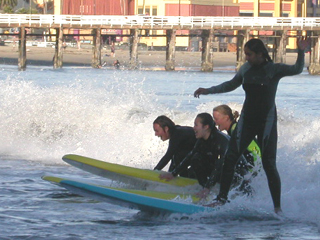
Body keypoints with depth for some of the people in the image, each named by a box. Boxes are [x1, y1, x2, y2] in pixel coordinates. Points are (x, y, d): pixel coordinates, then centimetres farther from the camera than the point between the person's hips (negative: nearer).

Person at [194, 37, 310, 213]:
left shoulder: (274, 69, -9)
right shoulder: (246, 69, 5)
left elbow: (297, 70, -17)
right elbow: (231, 85, 21)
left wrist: (301, 52, -32)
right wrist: (208, 91, 20)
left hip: (266, 122, -5)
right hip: (247, 120, 5)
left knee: (269, 165, -5)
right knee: (230, 158, -2)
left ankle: (277, 207, 3)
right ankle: (222, 198, 8)